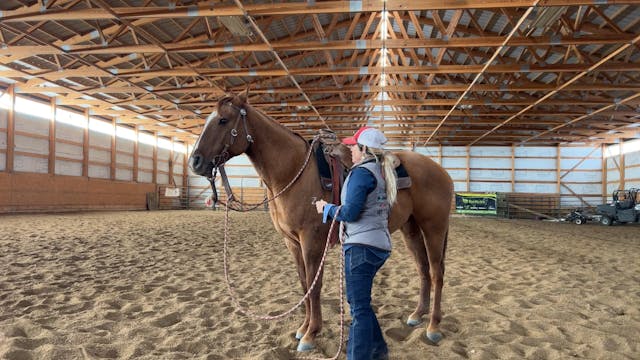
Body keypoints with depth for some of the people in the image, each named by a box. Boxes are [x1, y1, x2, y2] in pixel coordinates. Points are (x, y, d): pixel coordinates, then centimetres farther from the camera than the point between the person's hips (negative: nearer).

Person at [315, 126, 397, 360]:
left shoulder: (361, 173, -14)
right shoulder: (382, 172, 13)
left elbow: (350, 212, -19)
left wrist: (325, 208, -3)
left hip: (361, 246, -10)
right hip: (380, 244, 10)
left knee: (359, 306, -3)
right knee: (360, 301, 22)